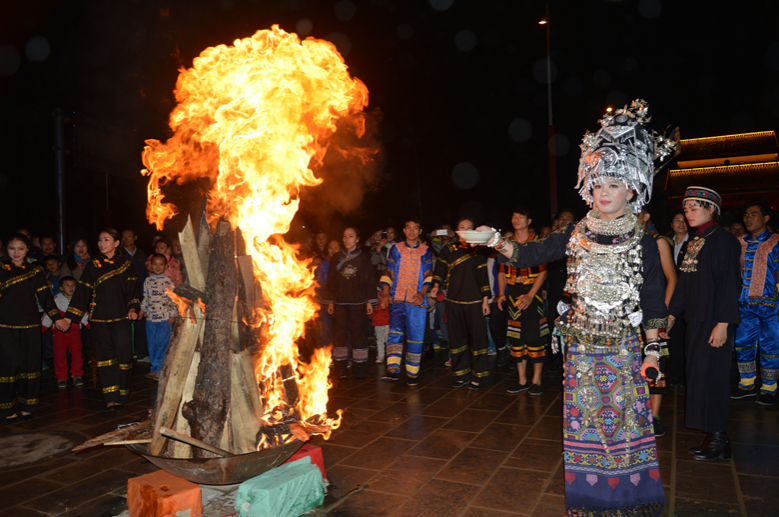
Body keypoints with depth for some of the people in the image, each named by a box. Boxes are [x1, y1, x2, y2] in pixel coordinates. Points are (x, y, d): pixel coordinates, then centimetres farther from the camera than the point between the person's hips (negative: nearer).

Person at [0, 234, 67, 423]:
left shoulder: (35, 271, 10)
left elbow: (45, 296, 9)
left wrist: (57, 318, 3)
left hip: (30, 324, 2)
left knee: (30, 363, 4)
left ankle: (26, 406, 15)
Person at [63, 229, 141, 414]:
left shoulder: (126, 265, 6)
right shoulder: (93, 266, 7)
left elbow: (132, 291, 4)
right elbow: (82, 292, 5)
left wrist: (133, 309, -11)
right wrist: (69, 317, 1)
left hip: (121, 319, -1)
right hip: (99, 320, 1)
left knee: (123, 357, -3)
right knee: (105, 358, -2)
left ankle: (120, 399, 9)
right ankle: (111, 401, -2)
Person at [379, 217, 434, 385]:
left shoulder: (426, 251, 11)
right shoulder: (396, 249, 12)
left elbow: (428, 275, 4)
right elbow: (388, 273, 8)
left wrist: (422, 293, -13)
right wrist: (385, 294, -5)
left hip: (417, 300, 1)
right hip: (397, 299, 0)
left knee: (416, 336, 1)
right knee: (395, 330, -19)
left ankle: (412, 373, 12)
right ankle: (393, 370, -27)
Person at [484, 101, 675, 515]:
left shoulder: (643, 242, 0)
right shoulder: (576, 233, 4)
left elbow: (653, 301, 1)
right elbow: (532, 254, 2)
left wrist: (652, 350, -1)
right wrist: (497, 242, -14)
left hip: (623, 348, -1)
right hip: (581, 345, 2)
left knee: (622, 419, 6)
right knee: (581, 419, 9)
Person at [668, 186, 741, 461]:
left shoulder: (724, 240, -9)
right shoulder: (694, 243, 14)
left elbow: (731, 283, -14)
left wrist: (723, 323, -18)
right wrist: (672, 314, 17)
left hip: (714, 321, -8)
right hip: (696, 320, 8)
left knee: (709, 376, -4)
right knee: (699, 375, 10)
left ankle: (719, 439, 9)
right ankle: (712, 436, 20)